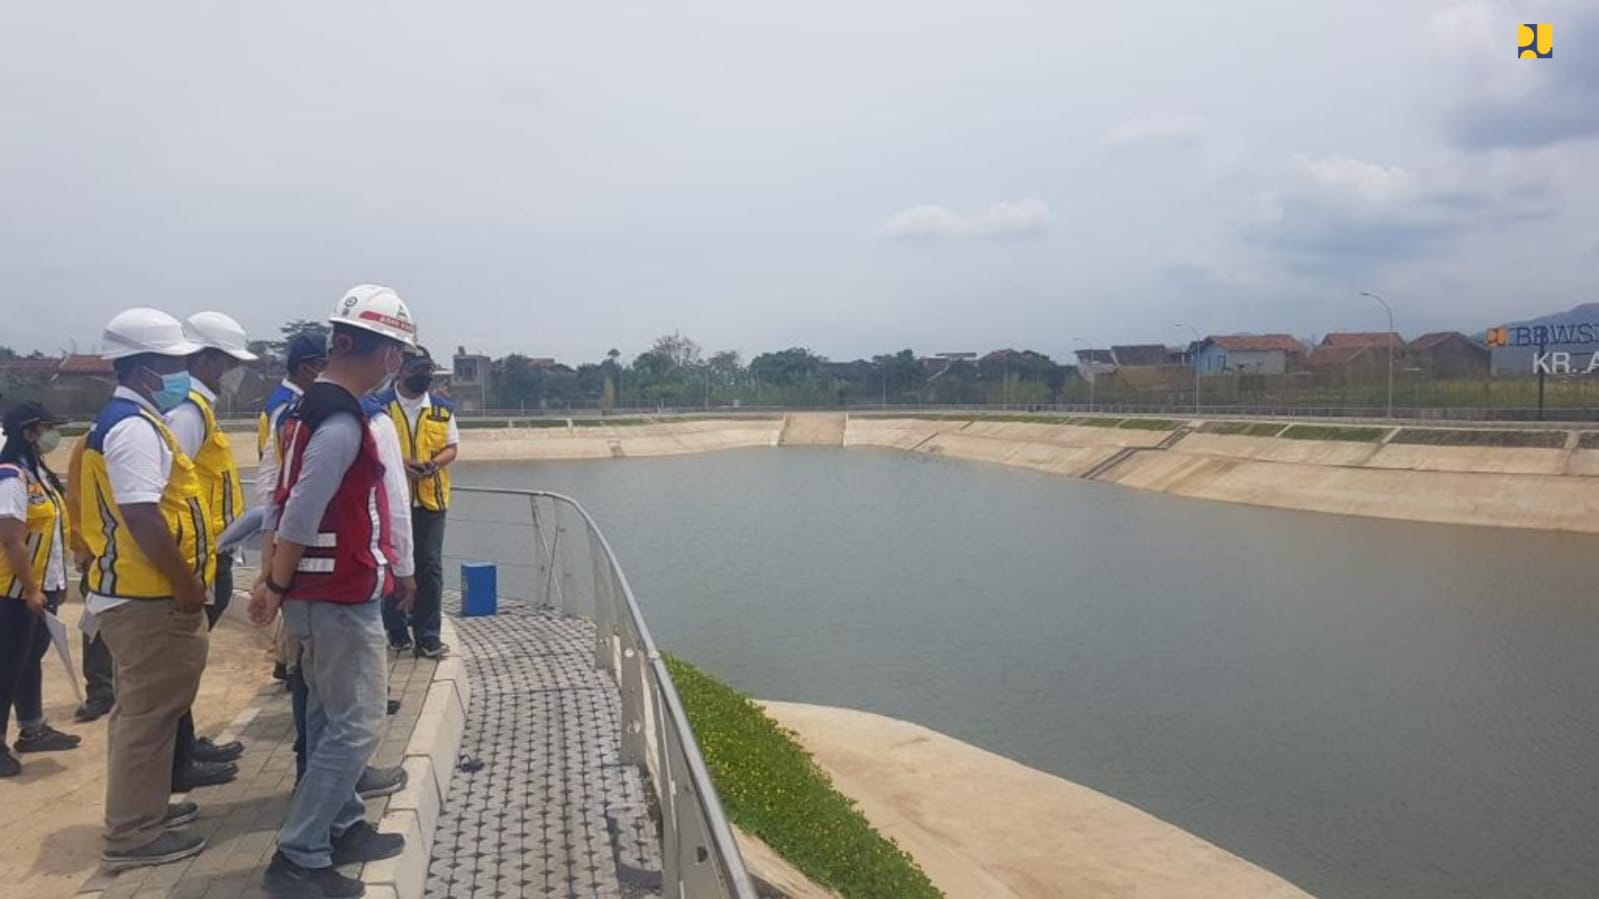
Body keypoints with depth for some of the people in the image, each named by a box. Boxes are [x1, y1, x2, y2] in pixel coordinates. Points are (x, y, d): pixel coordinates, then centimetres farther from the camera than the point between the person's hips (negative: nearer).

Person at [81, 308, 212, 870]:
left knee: (144, 709, 20)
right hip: (149, 598, -11)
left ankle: (142, 809, 34)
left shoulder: (122, 420, 14)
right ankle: (132, 833, 11)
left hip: (132, 593, 11)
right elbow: (142, 515, -26)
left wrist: (182, 580, 18)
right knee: (149, 712, 0)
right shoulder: (135, 427, -19)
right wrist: (186, 582, -19)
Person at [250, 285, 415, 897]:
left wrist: (276, 583, 16)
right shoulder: (342, 422, -21)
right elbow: (300, 514, -22)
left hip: (317, 593, 10)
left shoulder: (312, 407, 12)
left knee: (330, 718, 18)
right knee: (356, 726, -2)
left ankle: (342, 828, 31)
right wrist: (277, 587, -10)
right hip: (341, 597, -10)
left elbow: (294, 504, 14)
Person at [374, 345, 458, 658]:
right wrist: (401, 462, -18)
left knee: (430, 567, 2)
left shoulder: (442, 409, 7)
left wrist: (435, 463, -11)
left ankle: (427, 636, 9)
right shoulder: (380, 407, -3)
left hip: (430, 499, 2)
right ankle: (396, 632, 22)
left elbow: (452, 447, 10)